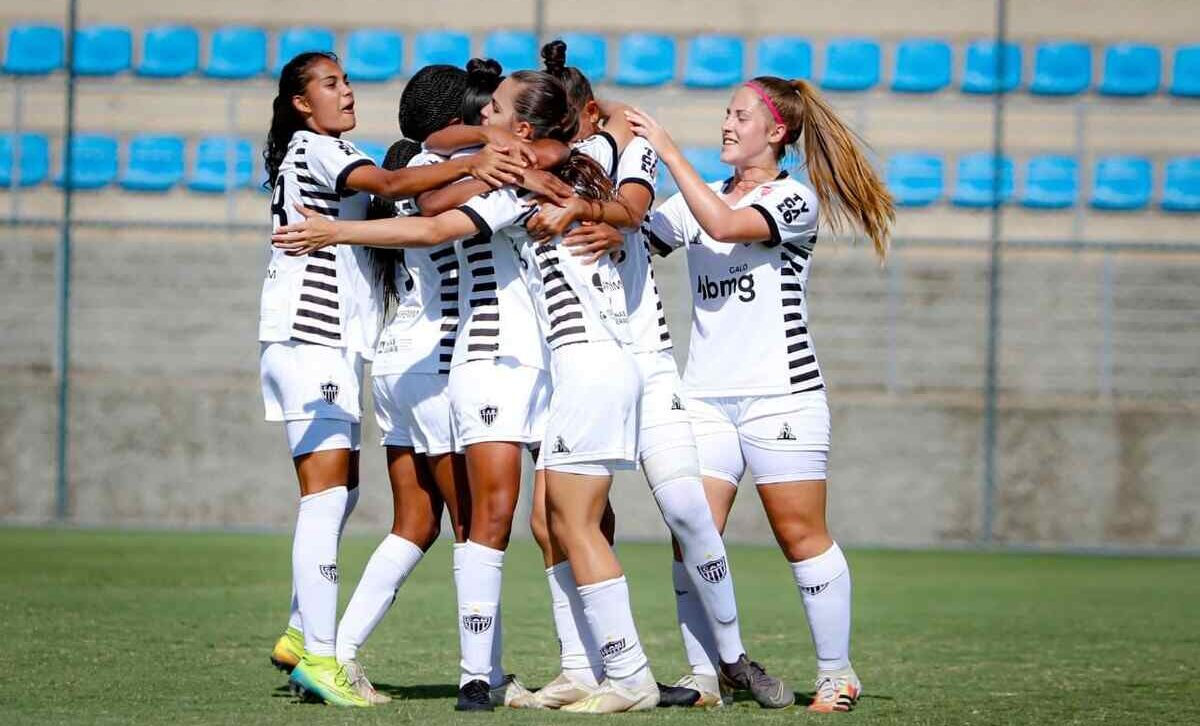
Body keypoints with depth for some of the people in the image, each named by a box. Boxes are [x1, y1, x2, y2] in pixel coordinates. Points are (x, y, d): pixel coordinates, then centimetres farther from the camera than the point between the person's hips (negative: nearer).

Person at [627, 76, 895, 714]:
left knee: (801, 536, -1)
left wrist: (667, 150, -17)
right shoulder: (702, 197, 14)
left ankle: (836, 673, 9)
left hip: (780, 392, -5)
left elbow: (724, 224, -20)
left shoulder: (796, 199, -4)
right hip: (705, 393, 5)